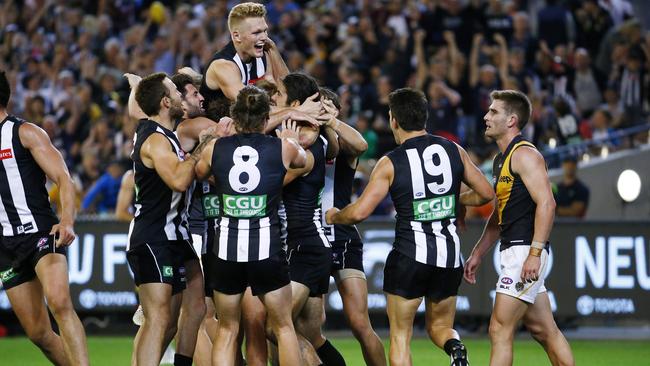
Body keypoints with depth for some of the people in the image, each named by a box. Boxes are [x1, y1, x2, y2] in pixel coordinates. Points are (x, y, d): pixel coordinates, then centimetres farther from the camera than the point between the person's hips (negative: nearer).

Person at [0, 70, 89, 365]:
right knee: (38, 332, 3)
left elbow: (64, 179, -10)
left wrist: (67, 221, -26)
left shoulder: (26, 133, -3)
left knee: (59, 302, -30)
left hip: (41, 231, -6)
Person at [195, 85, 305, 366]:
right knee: (283, 327, 11)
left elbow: (198, 173, 25)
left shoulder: (215, 149, 2)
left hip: (226, 247, 2)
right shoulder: (283, 148, 0)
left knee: (226, 330, 12)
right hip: (267, 247, -1)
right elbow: (302, 159, 24)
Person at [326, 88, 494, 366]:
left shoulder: (391, 163, -8)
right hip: (449, 254, 4)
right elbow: (486, 193, 10)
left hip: (409, 254, -4)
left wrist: (333, 216, 9)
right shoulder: (454, 151, 3)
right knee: (440, 327, 20)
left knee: (400, 336, 9)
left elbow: (360, 212, -11)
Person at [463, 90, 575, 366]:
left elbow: (546, 203, -21)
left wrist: (535, 253, -26)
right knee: (544, 331, 11)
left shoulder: (525, 154, -11)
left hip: (525, 250, -10)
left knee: (500, 330, -11)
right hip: (513, 251, 10)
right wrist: (477, 254, 24)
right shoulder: (502, 159, 20)